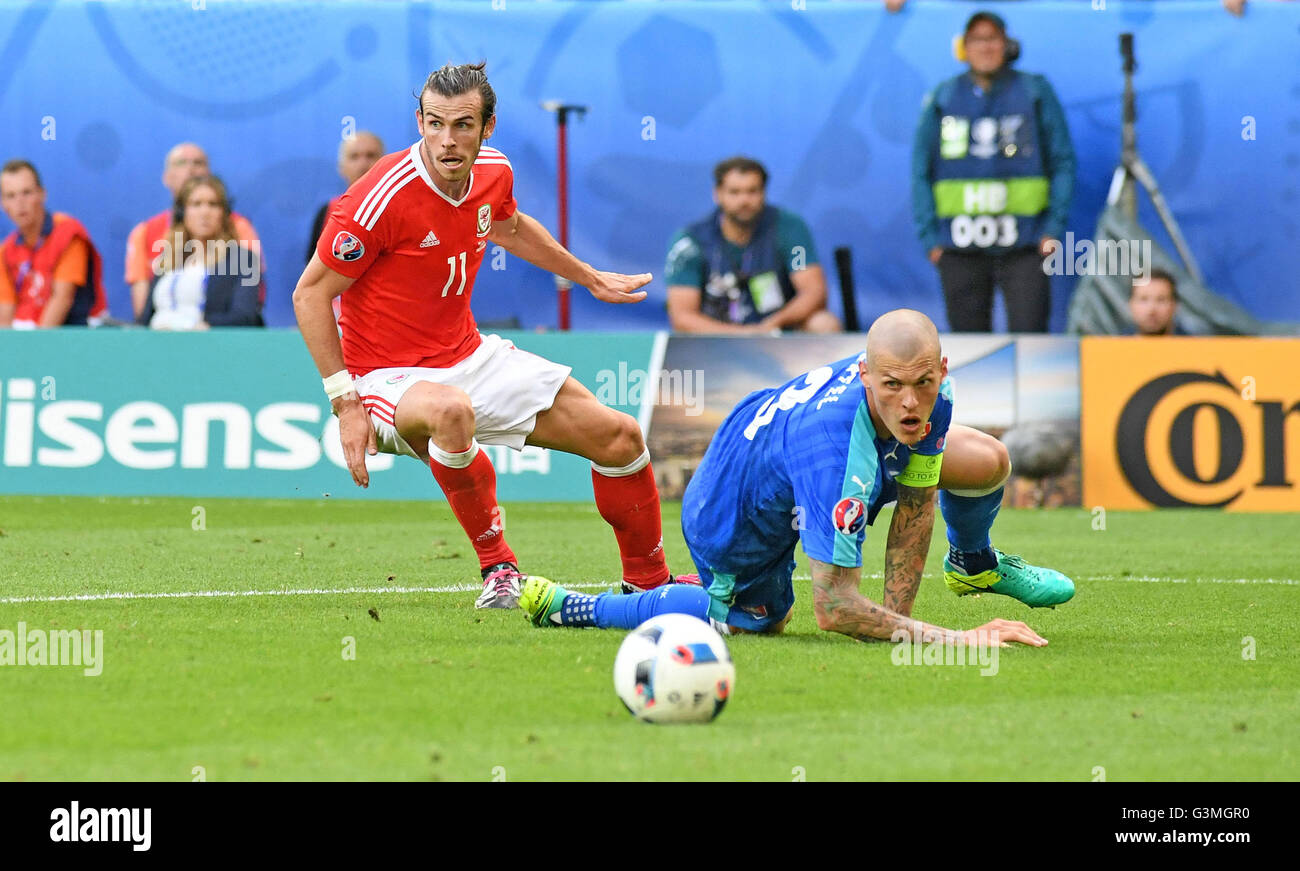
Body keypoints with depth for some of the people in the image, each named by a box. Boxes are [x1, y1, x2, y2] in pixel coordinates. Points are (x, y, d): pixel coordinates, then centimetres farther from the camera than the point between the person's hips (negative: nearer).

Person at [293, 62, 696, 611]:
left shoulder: (495, 174, -3)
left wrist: (589, 277, 35)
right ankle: (498, 567, -21)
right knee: (451, 410, -43)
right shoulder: (382, 198, -24)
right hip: (391, 376, -7)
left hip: (470, 356, 7)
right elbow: (310, 294, -16)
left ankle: (649, 583, 25)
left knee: (619, 437, 2)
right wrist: (346, 404, -21)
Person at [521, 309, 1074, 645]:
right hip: (734, 517, -6)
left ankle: (973, 563, 38)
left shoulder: (931, 392, -29)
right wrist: (949, 640, -48)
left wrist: (896, 618, -19)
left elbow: (915, 505, -13)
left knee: (987, 461, 1)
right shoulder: (832, 449, -49)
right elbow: (833, 606, -44)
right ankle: (564, 606, 26)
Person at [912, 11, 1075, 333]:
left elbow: (1063, 163, 6)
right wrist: (930, 237, 3)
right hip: (960, 246, 2)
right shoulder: (943, 99, 9)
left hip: (1024, 245, -2)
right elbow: (921, 171, 11)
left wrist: (1054, 229, -4)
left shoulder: (1035, 92, 6)